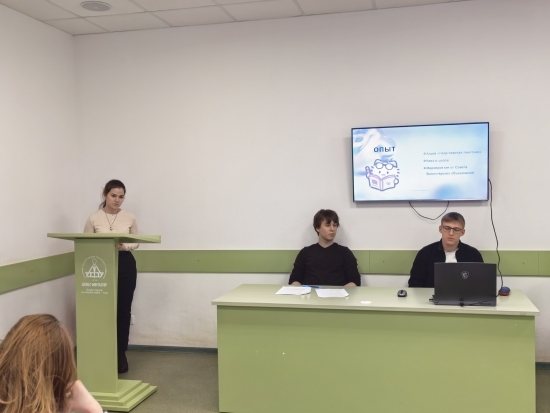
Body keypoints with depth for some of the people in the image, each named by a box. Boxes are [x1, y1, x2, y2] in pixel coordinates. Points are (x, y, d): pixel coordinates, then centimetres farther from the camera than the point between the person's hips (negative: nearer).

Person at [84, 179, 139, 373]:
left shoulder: (130, 218, 2)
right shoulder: (94, 218, -2)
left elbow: (136, 242, 9)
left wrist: (123, 246, -12)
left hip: (125, 265, 1)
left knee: (123, 310, 5)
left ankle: (121, 354, 17)